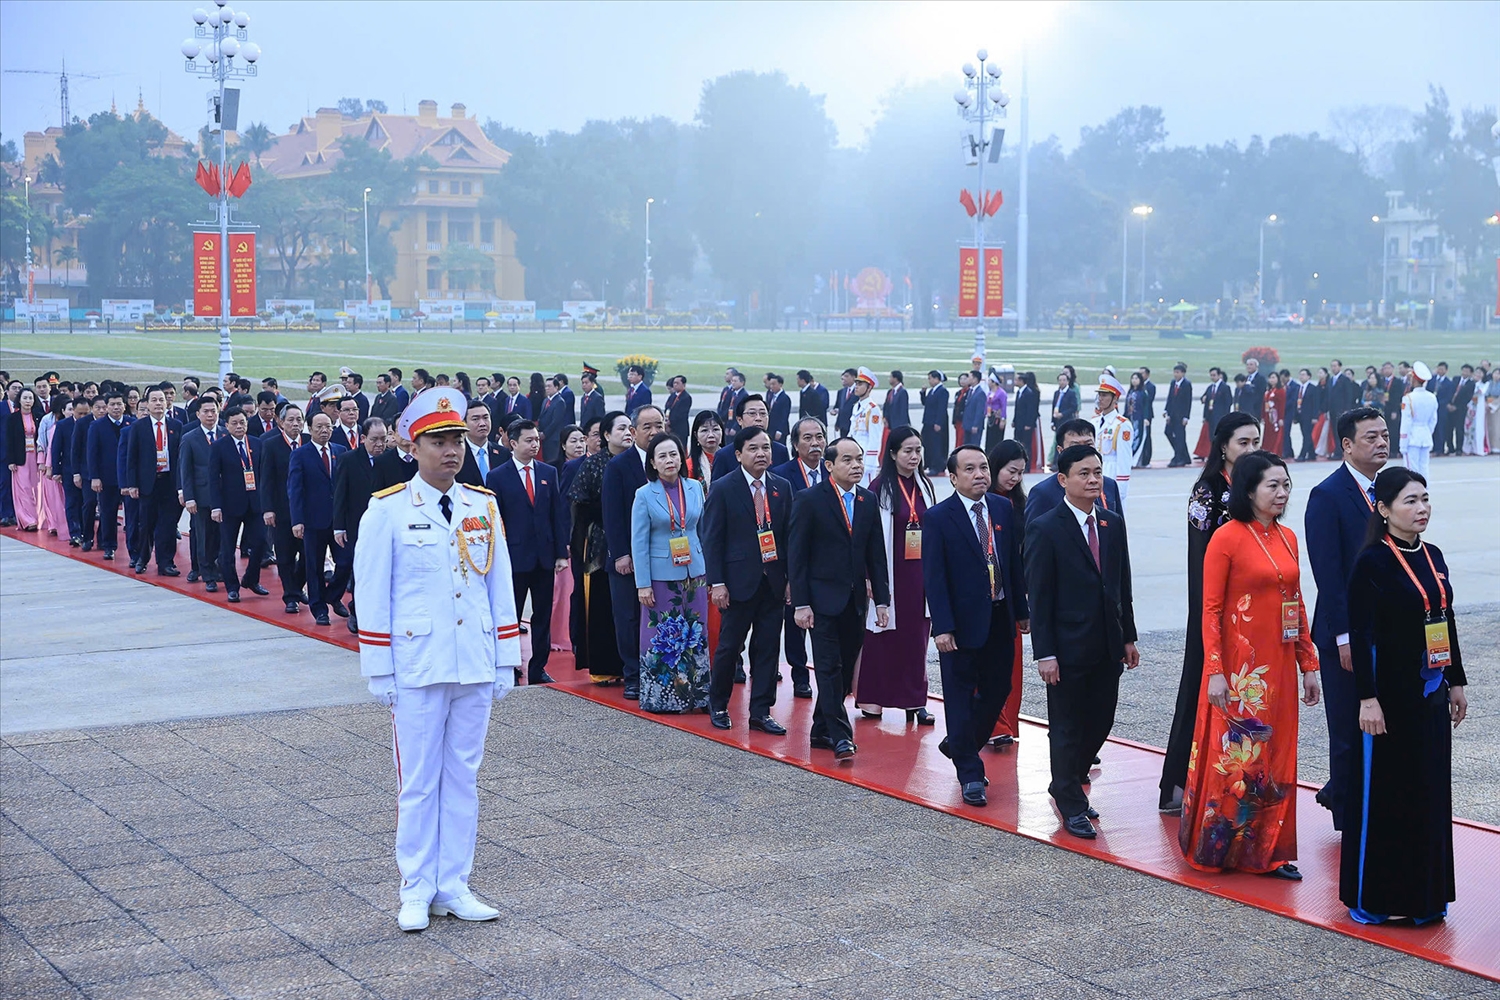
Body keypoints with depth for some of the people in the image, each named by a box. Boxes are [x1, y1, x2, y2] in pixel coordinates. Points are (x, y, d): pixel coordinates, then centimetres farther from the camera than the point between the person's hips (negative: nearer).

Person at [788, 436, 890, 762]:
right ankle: (840, 737, -6)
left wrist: (882, 598, 6)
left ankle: (822, 731, 20)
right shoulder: (809, 500, -7)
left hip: (855, 600, 5)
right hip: (823, 598, -5)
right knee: (829, 668, -7)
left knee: (845, 668, 9)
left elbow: (875, 553, 11)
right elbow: (796, 554, -8)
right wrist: (801, 603, -12)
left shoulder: (868, 501, 8)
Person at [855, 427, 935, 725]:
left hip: (920, 573, 5)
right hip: (889, 572, -5)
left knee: (916, 635, 6)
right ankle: (871, 698, 12)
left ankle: (914, 700, 12)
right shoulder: (880, 488, -7)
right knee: (882, 635, 2)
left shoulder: (925, 486, 9)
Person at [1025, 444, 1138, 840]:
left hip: (1108, 646, 6)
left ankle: (1066, 784, 34)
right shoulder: (1045, 529, -10)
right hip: (1068, 648, -6)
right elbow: (1039, 596, -11)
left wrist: (1128, 636, 10)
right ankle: (1072, 806, 17)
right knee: (1067, 728, 5)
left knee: (1100, 721, 13)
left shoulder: (1113, 524, 8)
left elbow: (1123, 585, 13)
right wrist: (1044, 653, -14)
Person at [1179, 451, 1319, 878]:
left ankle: (1267, 850, 18)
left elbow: (1297, 604, 14)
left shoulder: (1286, 538, 10)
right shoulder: (1227, 538, -10)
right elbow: (1210, 609, -11)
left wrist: (1308, 663, 11)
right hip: (1239, 667, -6)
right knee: (1232, 756, 1)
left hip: (1279, 666, 6)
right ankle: (1216, 847, 15)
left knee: (1275, 758, 9)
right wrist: (1215, 672, -16)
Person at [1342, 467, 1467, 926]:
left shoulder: (1433, 557, 10)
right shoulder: (1372, 562, -12)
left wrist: (1456, 681, 16)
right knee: (1382, 791, 0)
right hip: (1391, 693, -7)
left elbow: (1447, 624, 16)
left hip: (1430, 693, 7)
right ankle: (1370, 897, 11)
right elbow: (1360, 635, -16)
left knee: (1430, 789, 11)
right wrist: (1368, 698, -20)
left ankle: (1424, 895, 22)